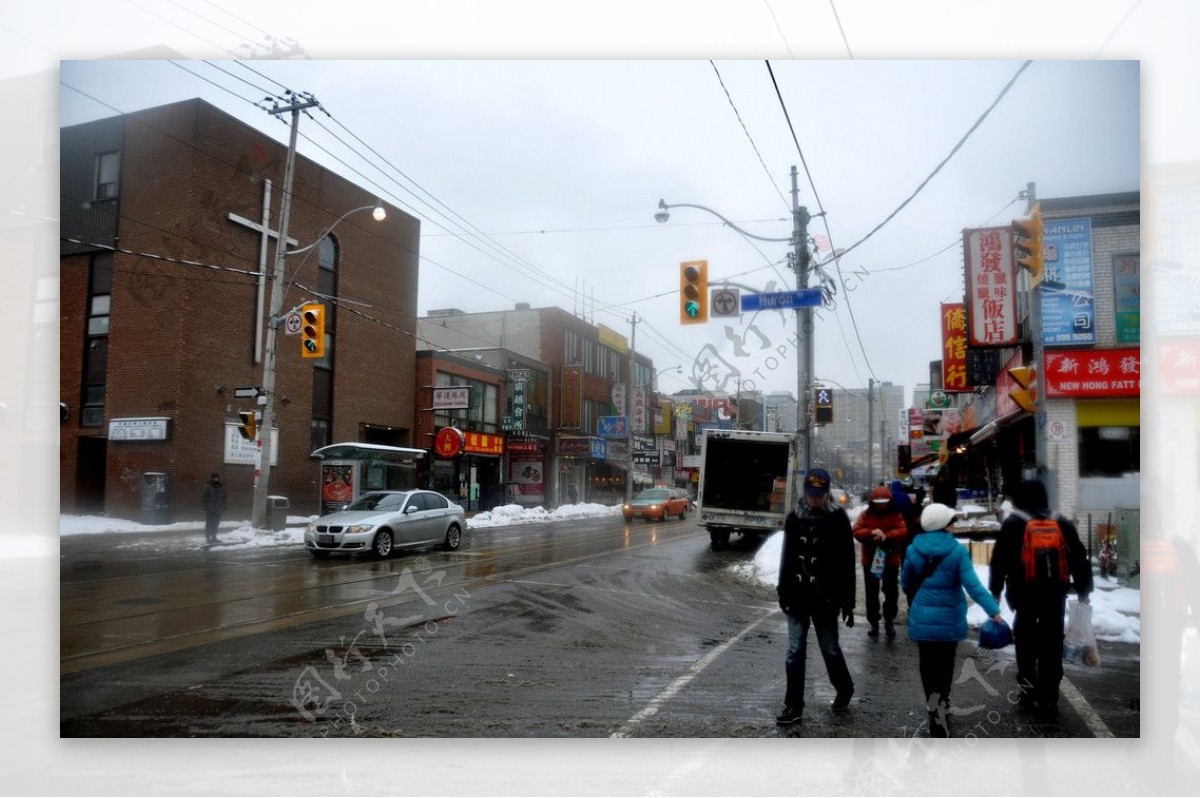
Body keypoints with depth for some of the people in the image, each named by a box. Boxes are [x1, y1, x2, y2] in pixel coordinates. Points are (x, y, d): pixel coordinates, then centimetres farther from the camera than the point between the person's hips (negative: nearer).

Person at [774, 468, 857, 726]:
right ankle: (793, 706, 13)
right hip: (798, 597, 3)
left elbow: (847, 563, -7)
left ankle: (845, 689, 37)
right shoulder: (794, 517, 3)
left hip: (825, 598, -3)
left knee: (829, 649, 10)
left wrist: (848, 602, -7)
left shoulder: (837, 519, -8)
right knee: (795, 652, 4)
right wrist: (783, 592, 12)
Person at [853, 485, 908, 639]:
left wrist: (886, 535, -29)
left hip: (890, 560, -1)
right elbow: (856, 532, -11)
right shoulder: (865, 514, -2)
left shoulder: (896, 515, -2)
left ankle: (889, 621, 22)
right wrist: (871, 532, -28)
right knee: (871, 593, 7)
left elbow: (903, 531, -14)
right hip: (870, 560, 1)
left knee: (891, 592, 5)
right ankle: (874, 623, 18)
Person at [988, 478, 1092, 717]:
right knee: (1052, 646, 8)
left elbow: (999, 562, -2)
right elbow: (1079, 558, 9)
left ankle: (1028, 690, 15)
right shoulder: (1062, 524, 7)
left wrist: (995, 591, 5)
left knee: (1025, 642, 12)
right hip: (1055, 594, 2)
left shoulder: (1011, 526, -1)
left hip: (1024, 594, -2)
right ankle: (1049, 699, 10)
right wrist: (1083, 588, 17)